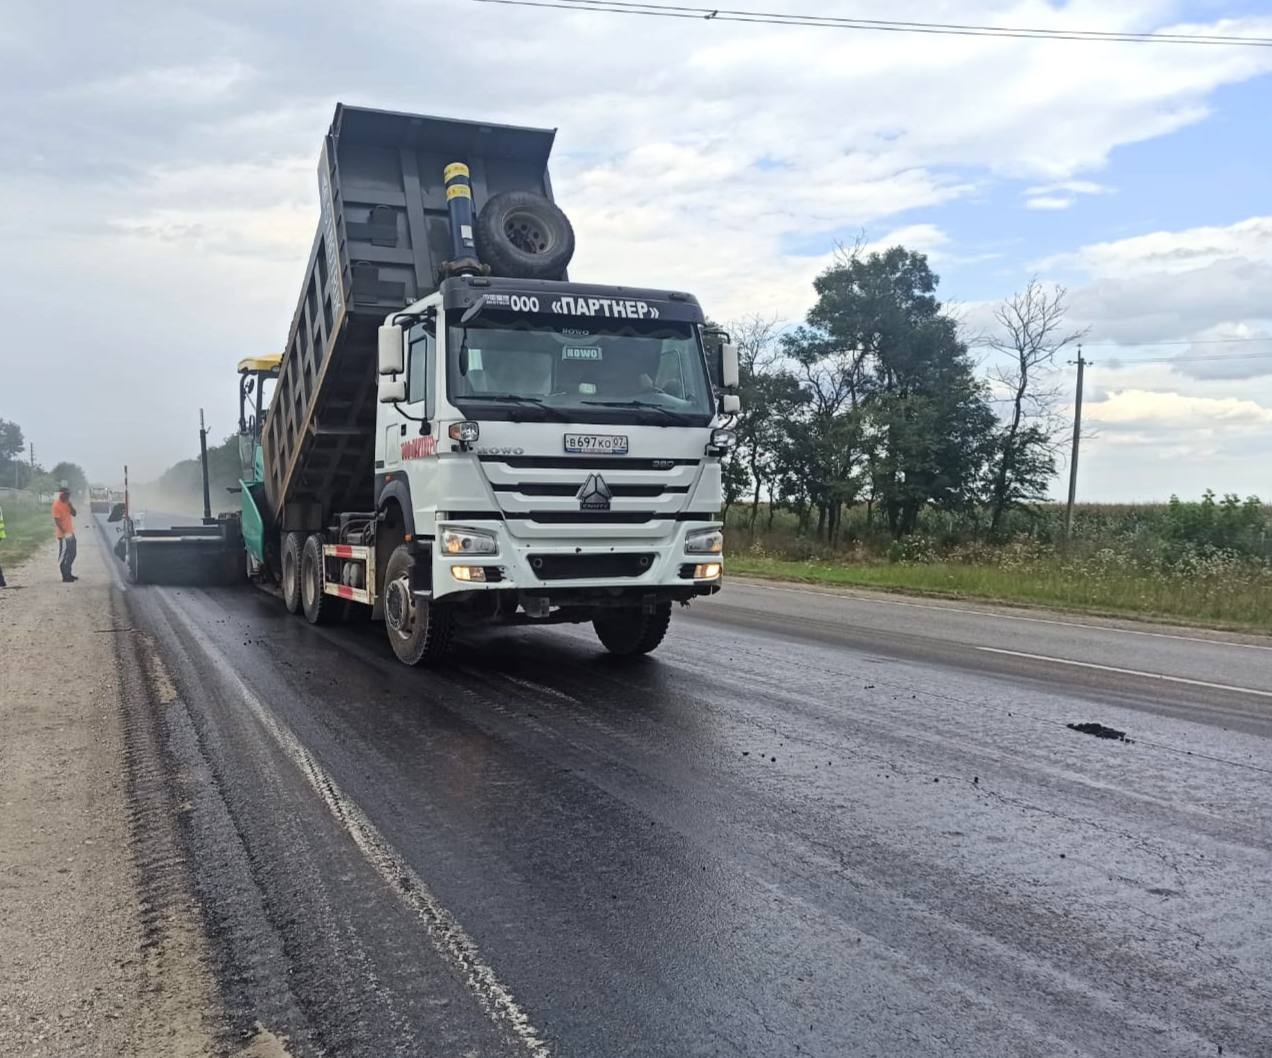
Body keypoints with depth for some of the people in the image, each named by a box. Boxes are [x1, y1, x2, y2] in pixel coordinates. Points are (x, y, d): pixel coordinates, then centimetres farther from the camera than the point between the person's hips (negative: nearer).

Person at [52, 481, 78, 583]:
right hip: (63, 535, -9)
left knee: (72, 554, 15)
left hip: (71, 533, 9)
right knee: (63, 555, -1)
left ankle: (68, 573, 26)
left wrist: (69, 503, -7)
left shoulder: (67, 502, 11)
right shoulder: (57, 504, -15)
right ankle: (65, 576, 3)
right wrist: (64, 532, -21)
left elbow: (74, 513, 4)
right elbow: (57, 520, -19)